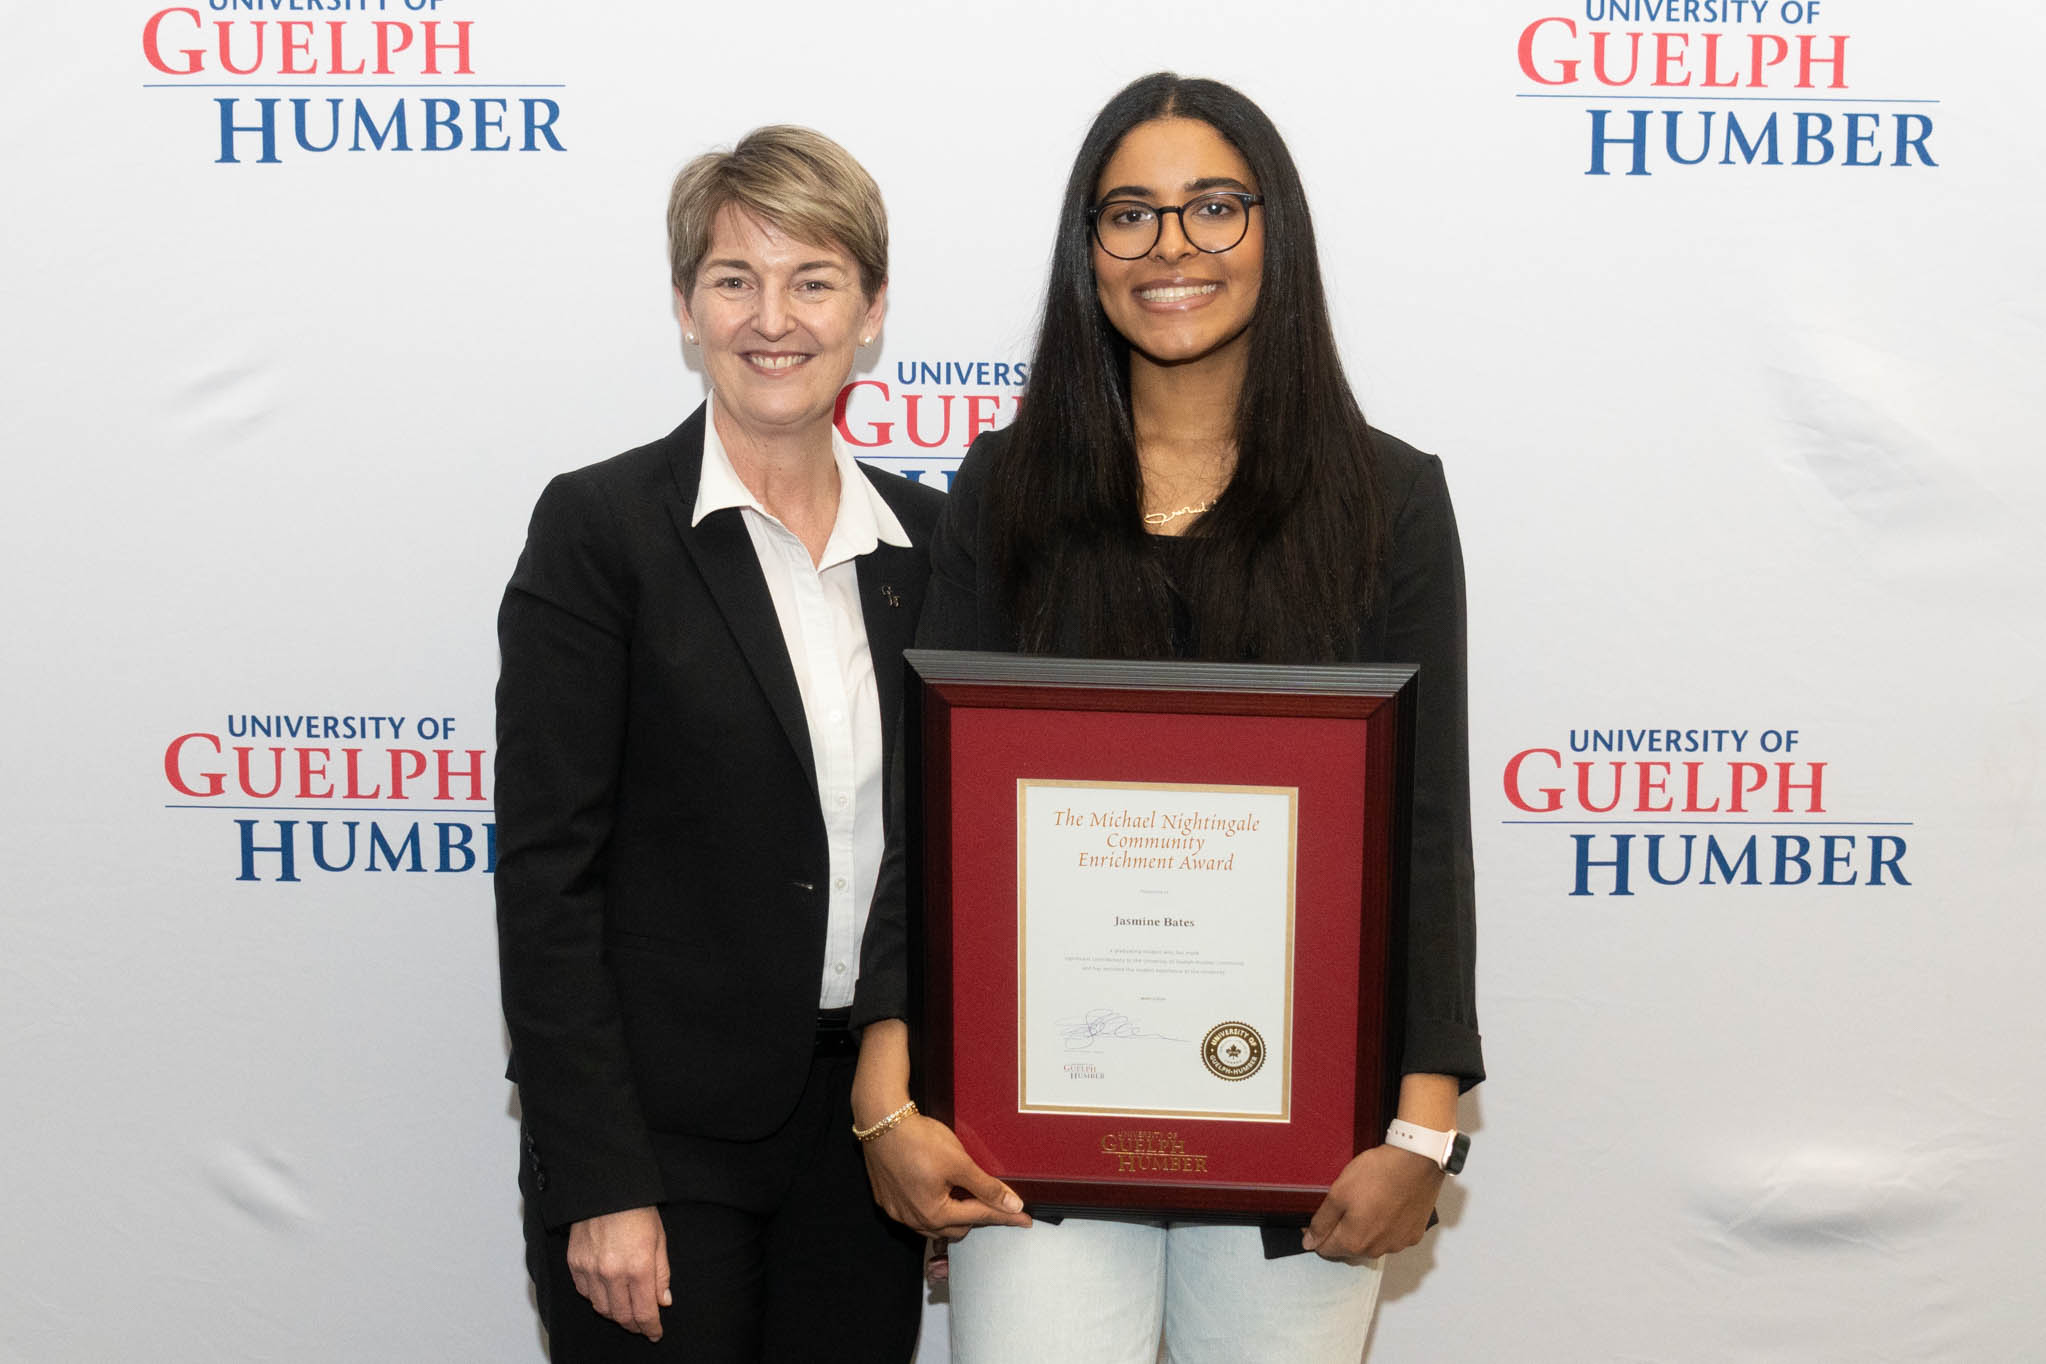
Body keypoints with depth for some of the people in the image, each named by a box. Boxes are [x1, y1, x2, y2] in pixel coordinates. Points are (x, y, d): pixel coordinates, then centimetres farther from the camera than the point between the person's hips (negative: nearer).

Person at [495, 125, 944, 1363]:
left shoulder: (927, 540, 6)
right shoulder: (600, 527, -8)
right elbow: (547, 875, -11)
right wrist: (599, 1183, -14)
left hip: (869, 1124, 4)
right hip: (664, 1137, -4)